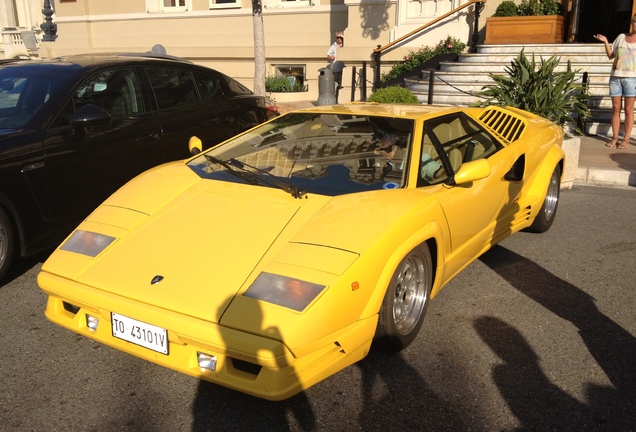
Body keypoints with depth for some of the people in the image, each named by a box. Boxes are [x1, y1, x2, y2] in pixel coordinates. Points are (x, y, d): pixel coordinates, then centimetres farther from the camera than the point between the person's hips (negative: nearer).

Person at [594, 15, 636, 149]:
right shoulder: (621, 37, 11)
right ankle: (615, 138, 8)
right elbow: (610, 55, 13)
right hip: (615, 77, 2)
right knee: (615, 109, 3)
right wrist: (606, 42, 2)